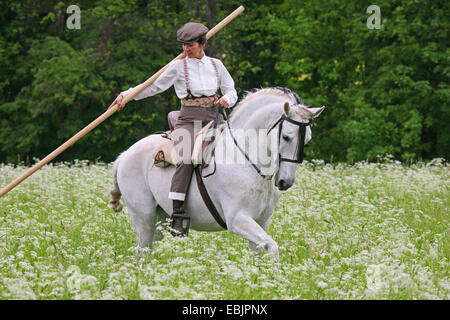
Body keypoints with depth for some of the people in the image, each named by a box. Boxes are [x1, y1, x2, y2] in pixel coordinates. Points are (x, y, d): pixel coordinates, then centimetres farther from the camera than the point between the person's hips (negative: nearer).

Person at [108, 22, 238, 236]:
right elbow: (154, 86, 8)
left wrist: (227, 100, -7)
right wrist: (126, 95, 0)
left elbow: (232, 92, 17)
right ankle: (177, 215, -32)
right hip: (188, 120, -4)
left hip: (212, 120, 5)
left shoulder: (216, 65, 13)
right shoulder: (179, 67, 5)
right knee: (186, 159, -27)